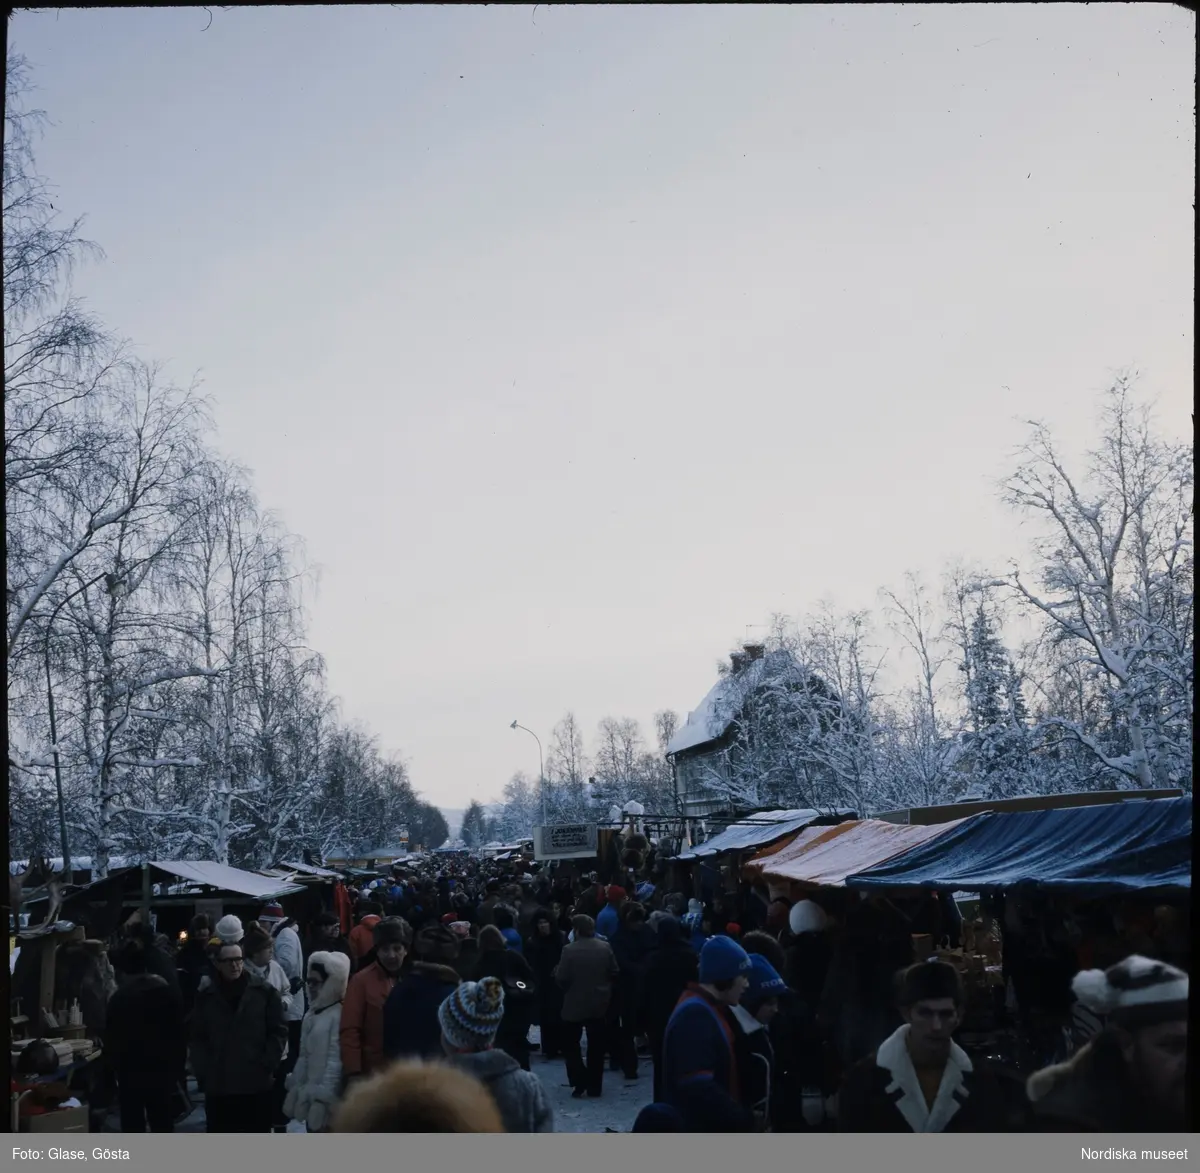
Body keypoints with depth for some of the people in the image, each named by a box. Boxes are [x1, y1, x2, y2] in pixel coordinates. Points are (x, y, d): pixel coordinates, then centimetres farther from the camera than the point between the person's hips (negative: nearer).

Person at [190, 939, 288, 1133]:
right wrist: (203, 1073, -3)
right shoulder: (206, 996, 3)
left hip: (258, 1083, 0)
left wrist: (268, 1066, -6)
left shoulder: (264, 991, 0)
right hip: (218, 1085, 1)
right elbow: (198, 1038, 6)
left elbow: (278, 1031, 2)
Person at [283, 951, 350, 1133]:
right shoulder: (311, 1014, 14)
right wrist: (294, 1089, 15)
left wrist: (324, 1096, -19)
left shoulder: (338, 1015, -14)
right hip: (309, 1094, 9)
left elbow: (336, 1060, -17)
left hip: (327, 1097, -9)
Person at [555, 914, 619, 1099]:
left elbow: (561, 978, -15)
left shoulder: (569, 950, -17)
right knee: (596, 1046, 13)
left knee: (570, 1044, 10)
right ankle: (594, 1086, 16)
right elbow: (615, 973, 1)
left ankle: (580, 1083, -2)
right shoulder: (605, 947, -5)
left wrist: (556, 972, 6)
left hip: (575, 1004, -4)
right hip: (599, 1003, 4)